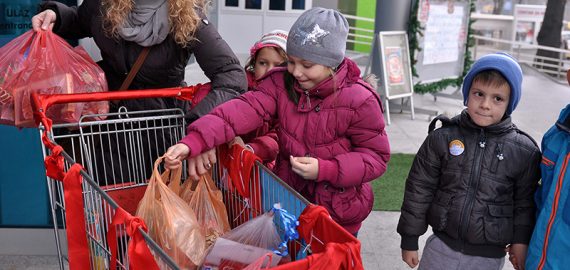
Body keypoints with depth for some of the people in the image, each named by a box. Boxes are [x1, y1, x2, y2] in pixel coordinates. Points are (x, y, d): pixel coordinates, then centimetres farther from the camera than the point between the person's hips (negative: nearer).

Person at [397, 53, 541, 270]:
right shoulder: (442, 138, -8)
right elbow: (419, 189, -3)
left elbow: (525, 202, 2)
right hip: (442, 246, 1)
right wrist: (410, 239, 1)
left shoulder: (524, 152, -9)